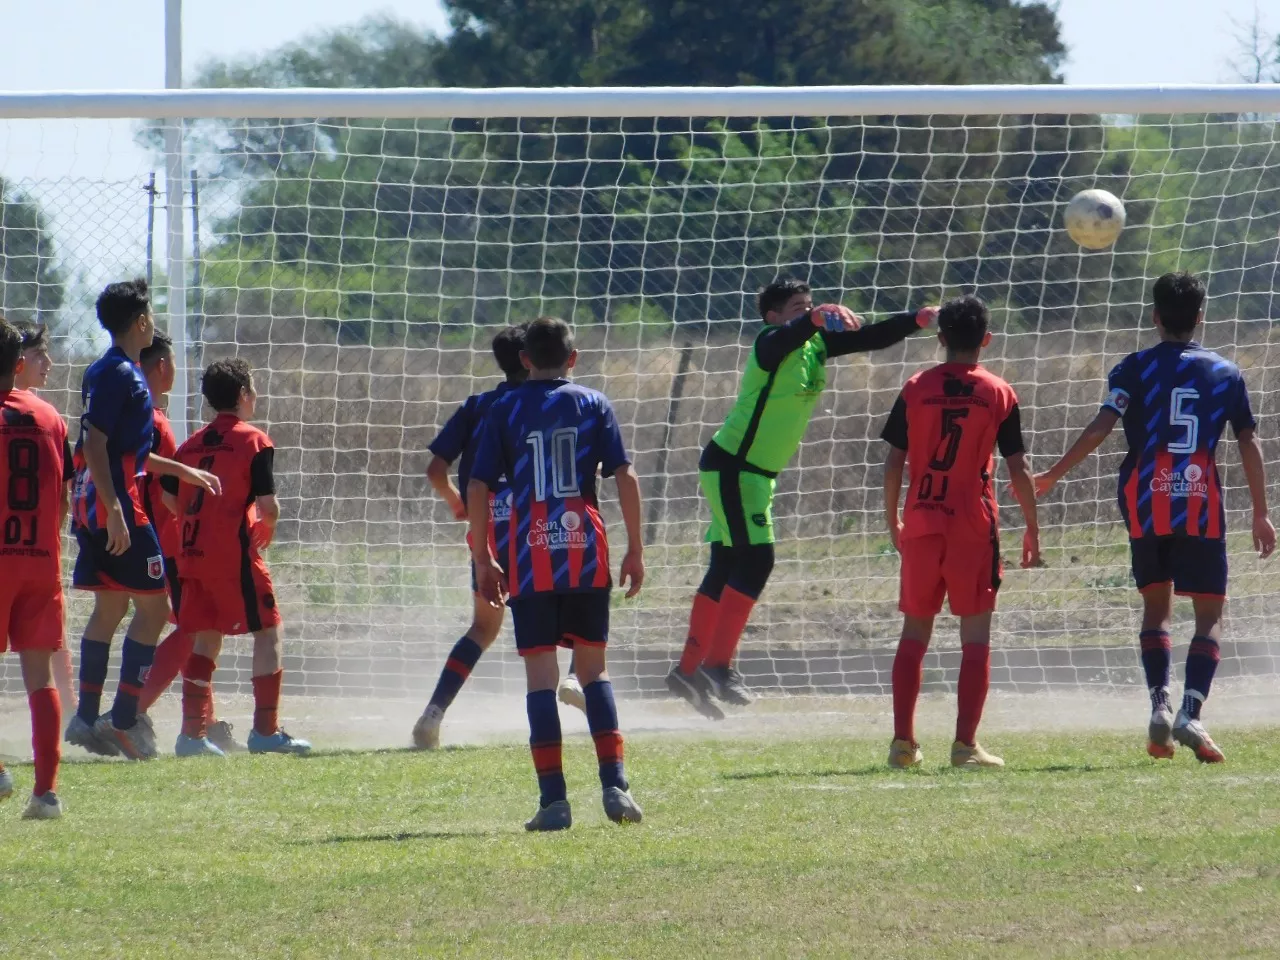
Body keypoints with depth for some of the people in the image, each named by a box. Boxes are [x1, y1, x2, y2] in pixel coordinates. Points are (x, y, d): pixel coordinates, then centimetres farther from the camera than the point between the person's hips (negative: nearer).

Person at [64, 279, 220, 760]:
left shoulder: (115, 371, 18)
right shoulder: (118, 374, -13)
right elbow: (94, 445, -20)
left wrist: (184, 471, 36)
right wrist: (114, 510, -26)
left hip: (96, 506, 10)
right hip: (114, 504, -10)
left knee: (109, 607, 12)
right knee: (152, 606, -7)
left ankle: (87, 717, 12)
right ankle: (124, 720, -9)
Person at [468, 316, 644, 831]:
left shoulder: (505, 410, 4)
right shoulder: (593, 405, 6)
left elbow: (477, 488, -1)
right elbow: (625, 476, -1)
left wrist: (483, 559, 6)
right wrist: (635, 550, 5)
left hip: (529, 557, -1)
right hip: (586, 555, 1)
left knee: (541, 672, 0)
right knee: (592, 668, 11)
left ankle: (553, 798, -6)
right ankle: (615, 785, -1)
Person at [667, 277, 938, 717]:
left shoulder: (817, 344, 7)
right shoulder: (771, 343, -17)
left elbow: (870, 339, 9)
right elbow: (786, 335, -41)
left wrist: (917, 319, -4)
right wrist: (815, 319, -59)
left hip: (759, 473, 9)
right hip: (730, 465, -9)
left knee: (726, 569, 11)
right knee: (755, 561, -16)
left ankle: (689, 670, 16)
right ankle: (718, 665, -16)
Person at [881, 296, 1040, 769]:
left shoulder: (916, 389, 1)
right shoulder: (999, 394, -2)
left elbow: (893, 463, 1)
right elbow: (1018, 470, -2)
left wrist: (892, 520, 14)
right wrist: (1032, 529, 8)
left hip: (920, 525, 2)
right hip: (974, 529, -2)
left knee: (914, 632, 11)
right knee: (975, 635, 2)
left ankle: (903, 740, 8)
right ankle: (965, 743, -5)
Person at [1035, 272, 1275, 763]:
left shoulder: (1135, 368, 4)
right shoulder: (1226, 373, 9)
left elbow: (1100, 427, -6)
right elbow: (1249, 445, 9)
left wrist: (1051, 477, -1)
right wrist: (1261, 514, 15)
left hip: (1145, 503, 1)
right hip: (1202, 504, -1)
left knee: (1156, 608, 15)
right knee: (1210, 614, 2)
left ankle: (1160, 704, -4)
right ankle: (1190, 713, -17)